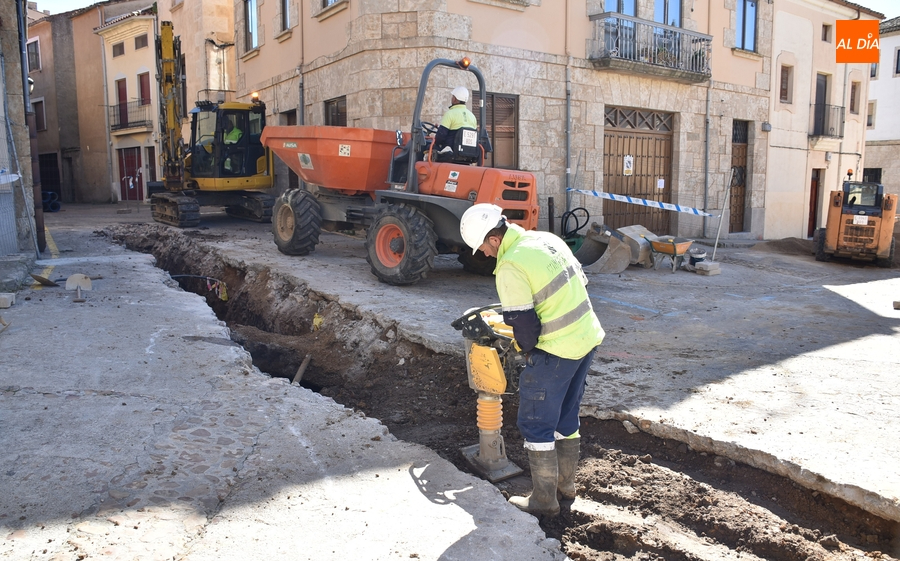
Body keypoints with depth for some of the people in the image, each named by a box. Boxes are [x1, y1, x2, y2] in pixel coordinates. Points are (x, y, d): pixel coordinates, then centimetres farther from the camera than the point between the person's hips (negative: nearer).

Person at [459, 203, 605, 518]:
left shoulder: (510, 267, -19)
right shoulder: (547, 239, 7)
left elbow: (524, 324, -17)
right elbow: (579, 281, 16)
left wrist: (528, 351, 4)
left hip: (556, 351, -9)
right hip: (588, 338, 9)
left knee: (536, 425, 6)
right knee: (567, 417, 22)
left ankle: (544, 500, 17)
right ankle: (566, 483, 36)